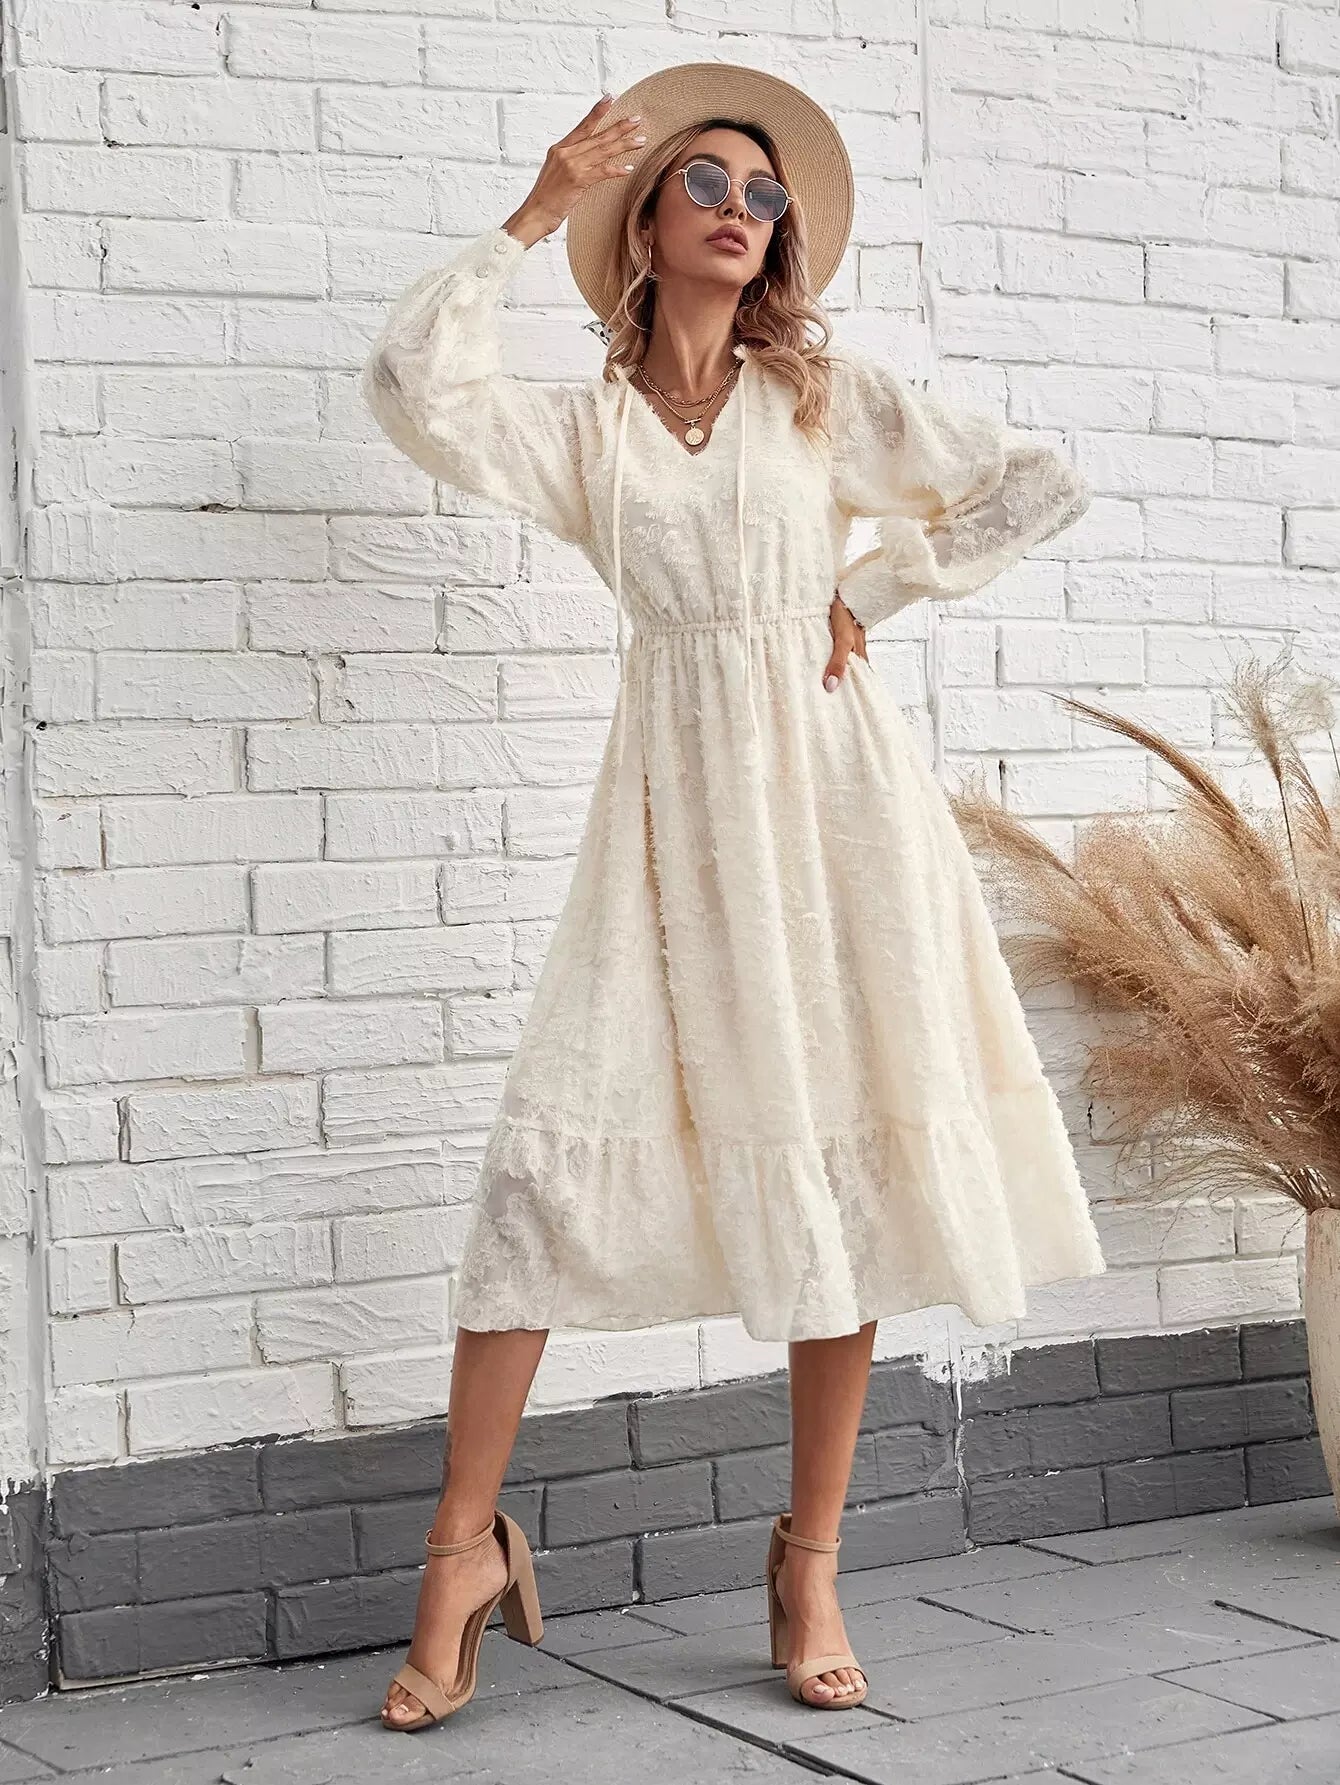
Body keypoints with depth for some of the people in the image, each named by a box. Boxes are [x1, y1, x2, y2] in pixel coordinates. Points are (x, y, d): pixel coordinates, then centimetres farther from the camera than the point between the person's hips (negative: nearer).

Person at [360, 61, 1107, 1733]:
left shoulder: (828, 394, 11)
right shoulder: (584, 425, 10)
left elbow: (1035, 486, 10)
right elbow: (410, 384, -7)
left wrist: (867, 591, 4)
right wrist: (535, 211, -1)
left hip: (827, 785, 0)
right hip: (673, 799, 0)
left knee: (840, 1164, -1)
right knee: (551, 1146, -9)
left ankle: (810, 1559, 10)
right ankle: (465, 1545, 1)